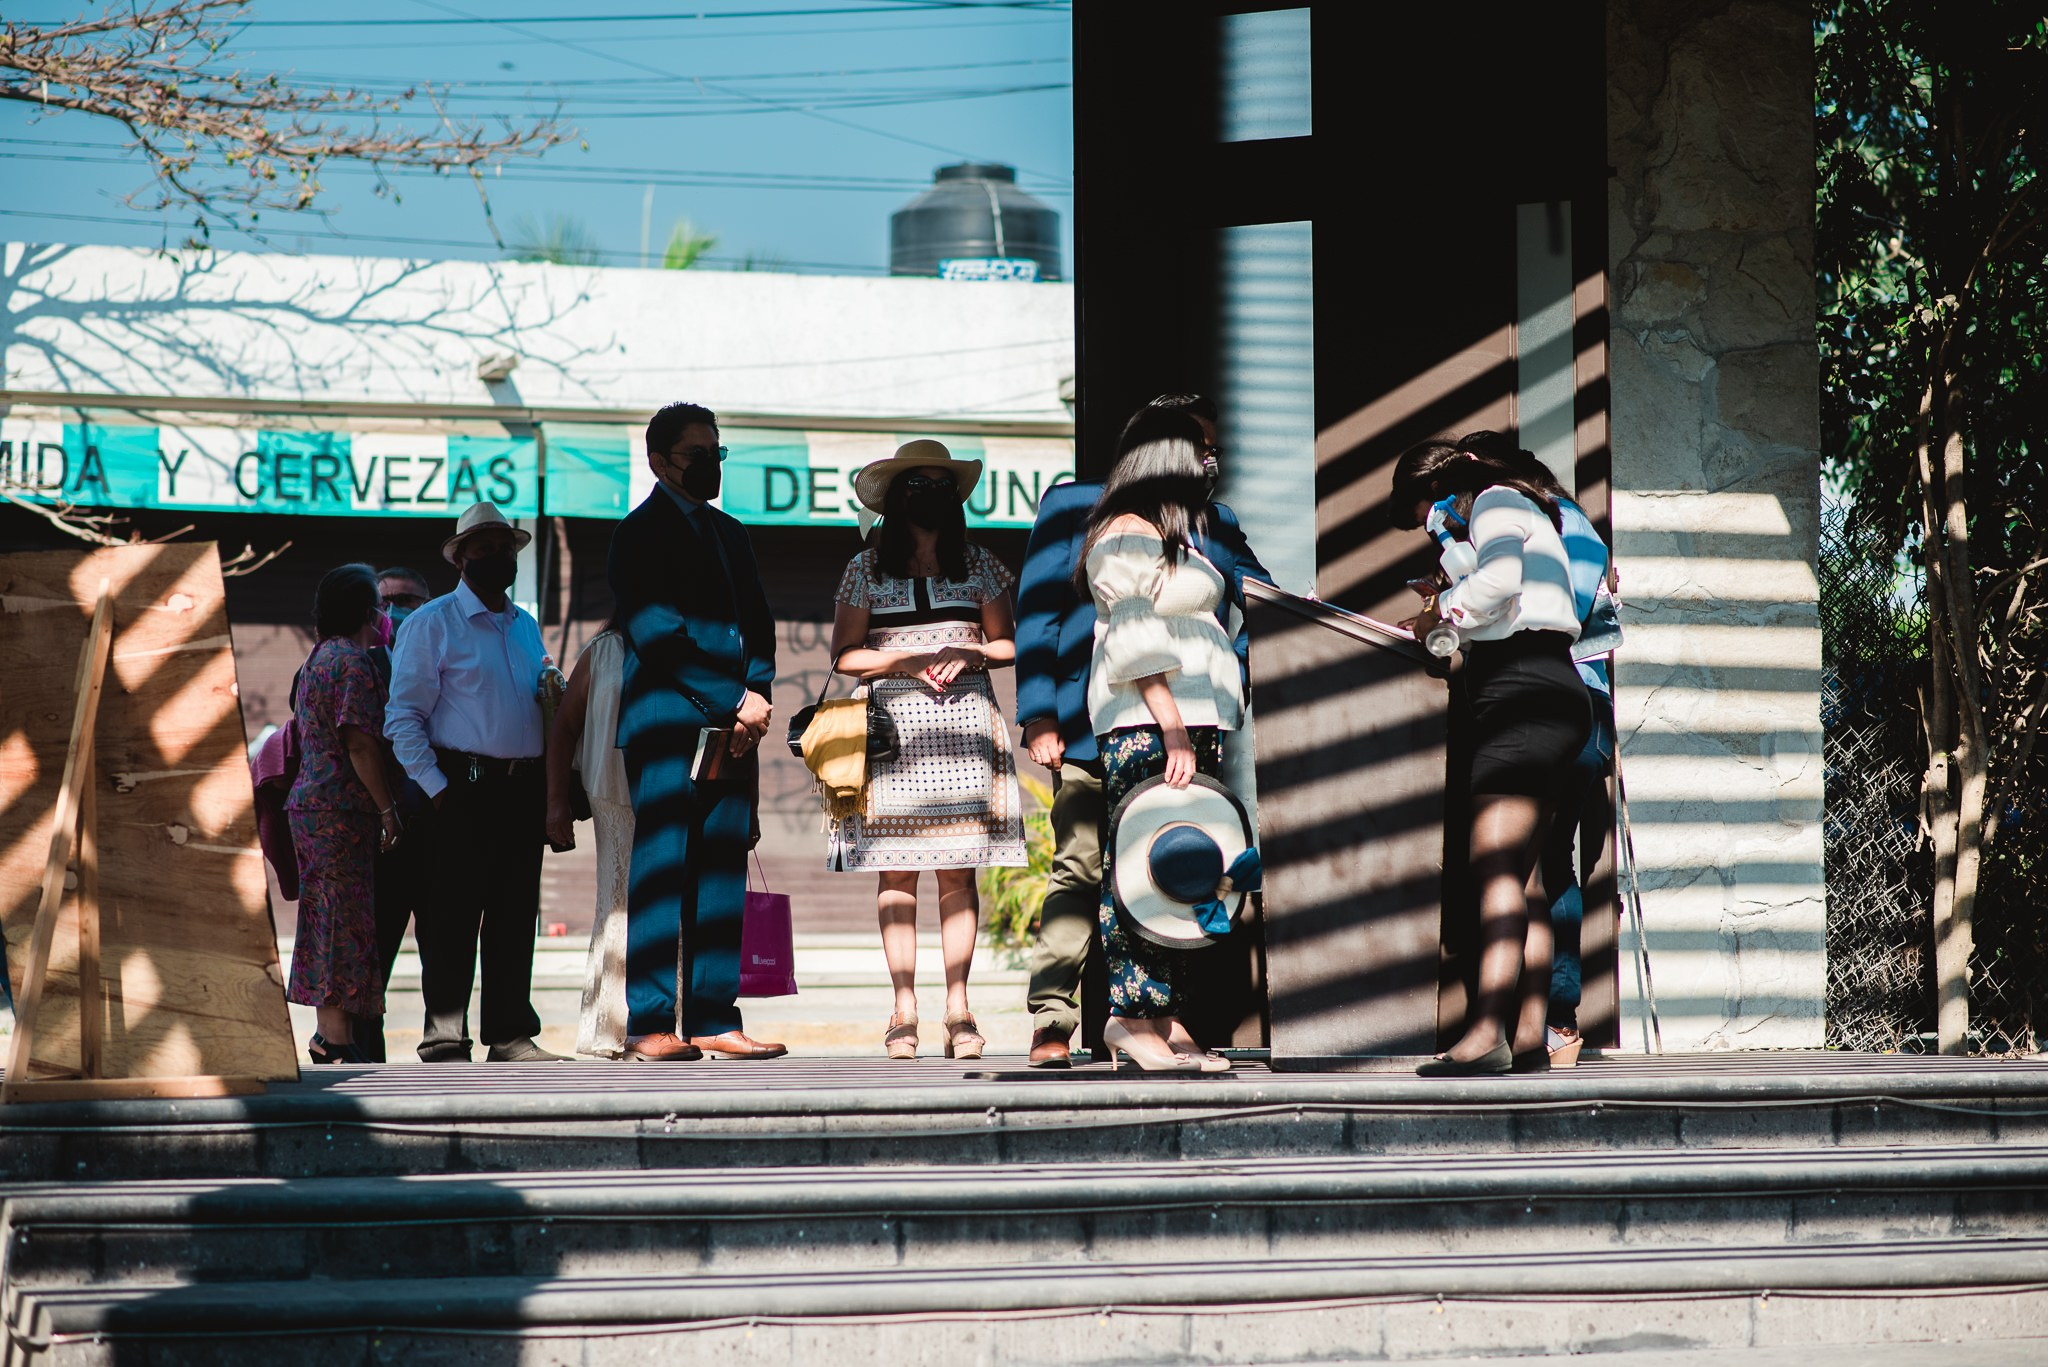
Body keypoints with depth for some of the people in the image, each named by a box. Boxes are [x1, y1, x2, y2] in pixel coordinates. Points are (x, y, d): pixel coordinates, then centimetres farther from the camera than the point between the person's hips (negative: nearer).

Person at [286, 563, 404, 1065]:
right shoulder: (353, 662, -12)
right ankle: (337, 1040, -11)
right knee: (346, 921, -10)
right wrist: (388, 808, -15)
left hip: (313, 800, 10)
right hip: (342, 808, -10)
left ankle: (329, 1033, 13)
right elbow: (360, 744, -18)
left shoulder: (319, 658, 18)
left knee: (331, 920, 11)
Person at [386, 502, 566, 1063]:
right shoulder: (432, 623, 1)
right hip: (463, 786, -6)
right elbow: (404, 716, -4)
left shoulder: (526, 626, 20)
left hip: (524, 789, 6)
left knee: (515, 916, 5)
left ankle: (511, 1036, 8)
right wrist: (436, 786, -12)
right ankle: (445, 1039, -5)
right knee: (452, 917, -7)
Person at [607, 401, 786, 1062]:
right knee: (661, 870, -9)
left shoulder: (730, 533, 23)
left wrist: (757, 692, -1)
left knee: (723, 876, 3)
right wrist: (733, 700, -12)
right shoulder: (641, 533, 0)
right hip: (667, 720, -7)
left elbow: (757, 625, 19)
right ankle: (650, 1022, -9)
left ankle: (713, 1018, 3)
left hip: (732, 728, 7)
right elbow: (657, 632, -10)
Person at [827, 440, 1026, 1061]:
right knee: (897, 870, -5)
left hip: (963, 726, 1)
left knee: (958, 871, -4)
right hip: (892, 725, -1)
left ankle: (958, 1010, -3)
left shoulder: (978, 565, 12)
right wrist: (909, 661, -9)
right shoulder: (867, 568, 8)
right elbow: (845, 656, 5)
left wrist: (966, 655, -6)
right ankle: (904, 1011, -4)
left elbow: (1007, 644, 14)